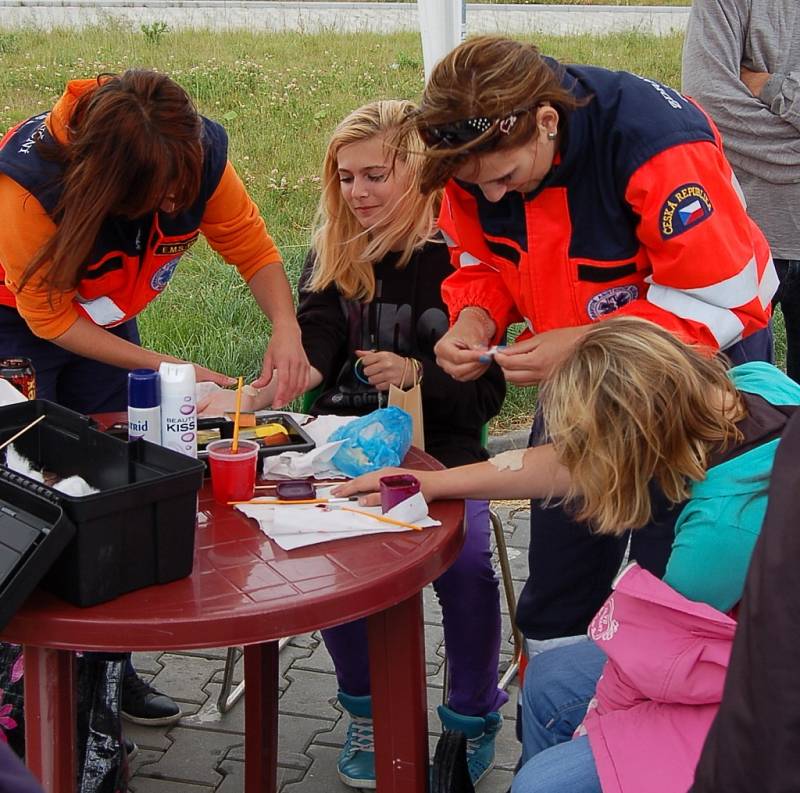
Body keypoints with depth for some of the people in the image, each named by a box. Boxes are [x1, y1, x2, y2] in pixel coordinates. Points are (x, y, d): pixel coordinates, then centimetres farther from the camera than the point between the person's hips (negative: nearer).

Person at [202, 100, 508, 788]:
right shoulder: (333, 256, 9)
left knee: (463, 560, -29)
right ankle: (368, 709, 2)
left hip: (442, 451, -2)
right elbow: (311, 353, -8)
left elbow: (487, 391, -3)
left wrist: (417, 374, -20)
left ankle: (474, 716, 1)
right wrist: (259, 393, -27)